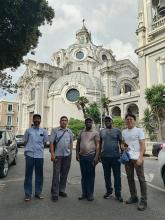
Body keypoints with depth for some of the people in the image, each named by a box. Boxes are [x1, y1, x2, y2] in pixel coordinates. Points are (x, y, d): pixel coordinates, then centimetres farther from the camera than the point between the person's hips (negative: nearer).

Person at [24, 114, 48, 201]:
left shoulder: (43, 131, 5)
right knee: (28, 174, 4)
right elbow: (25, 141, 10)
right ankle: (28, 194, 15)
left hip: (39, 155, 1)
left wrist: (39, 147, 8)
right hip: (29, 154, -1)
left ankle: (38, 192, 22)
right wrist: (30, 148, 8)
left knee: (39, 175, 9)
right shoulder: (28, 130, 3)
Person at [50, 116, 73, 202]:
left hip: (67, 155, 4)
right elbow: (51, 142, -5)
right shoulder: (55, 130, -1)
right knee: (56, 174, -1)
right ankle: (55, 193, 10)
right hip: (57, 155, -4)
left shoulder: (69, 131, 11)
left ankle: (62, 190, 28)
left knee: (64, 174, 12)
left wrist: (70, 152, 10)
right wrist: (52, 153, -11)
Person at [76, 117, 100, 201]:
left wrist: (96, 157, -13)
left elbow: (97, 145, -6)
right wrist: (77, 153, 4)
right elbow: (78, 143, 13)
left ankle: (90, 194, 18)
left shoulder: (95, 133, -1)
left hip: (91, 156, -4)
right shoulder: (81, 132, 11)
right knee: (83, 175, 13)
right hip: (82, 156, 4)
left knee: (91, 175, 5)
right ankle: (84, 193, 25)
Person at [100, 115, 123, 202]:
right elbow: (100, 144, 12)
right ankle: (109, 191, 29)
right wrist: (99, 154, 10)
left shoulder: (117, 131, -1)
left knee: (117, 175, 4)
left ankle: (118, 194, 16)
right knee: (107, 175, 13)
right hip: (104, 156, 3)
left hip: (115, 156, -3)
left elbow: (121, 143, 0)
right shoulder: (102, 131, 8)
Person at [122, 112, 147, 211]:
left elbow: (143, 145, -9)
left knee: (141, 179, 0)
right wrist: (123, 146, 0)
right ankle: (134, 197, 27)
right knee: (130, 178, 13)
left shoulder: (139, 130, -4)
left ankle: (143, 201, 10)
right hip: (127, 158, 6)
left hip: (137, 158, -6)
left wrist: (140, 157, -18)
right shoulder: (124, 132, 12)